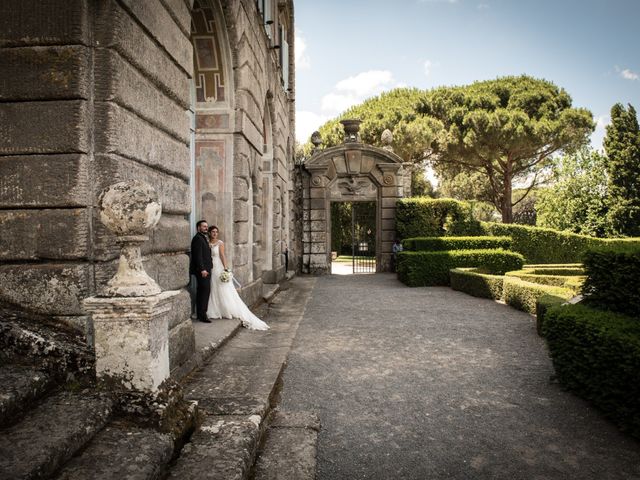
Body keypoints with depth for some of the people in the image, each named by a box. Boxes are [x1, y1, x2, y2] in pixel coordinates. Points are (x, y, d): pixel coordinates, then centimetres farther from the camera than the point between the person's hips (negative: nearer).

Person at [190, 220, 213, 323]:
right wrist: (202, 269, -22)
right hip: (202, 270, -10)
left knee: (202, 291, 13)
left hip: (205, 269, 10)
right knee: (205, 290, -10)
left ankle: (200, 313, 20)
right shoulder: (197, 238, -12)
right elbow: (198, 255, -19)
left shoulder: (203, 238, 19)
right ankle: (202, 315, -6)